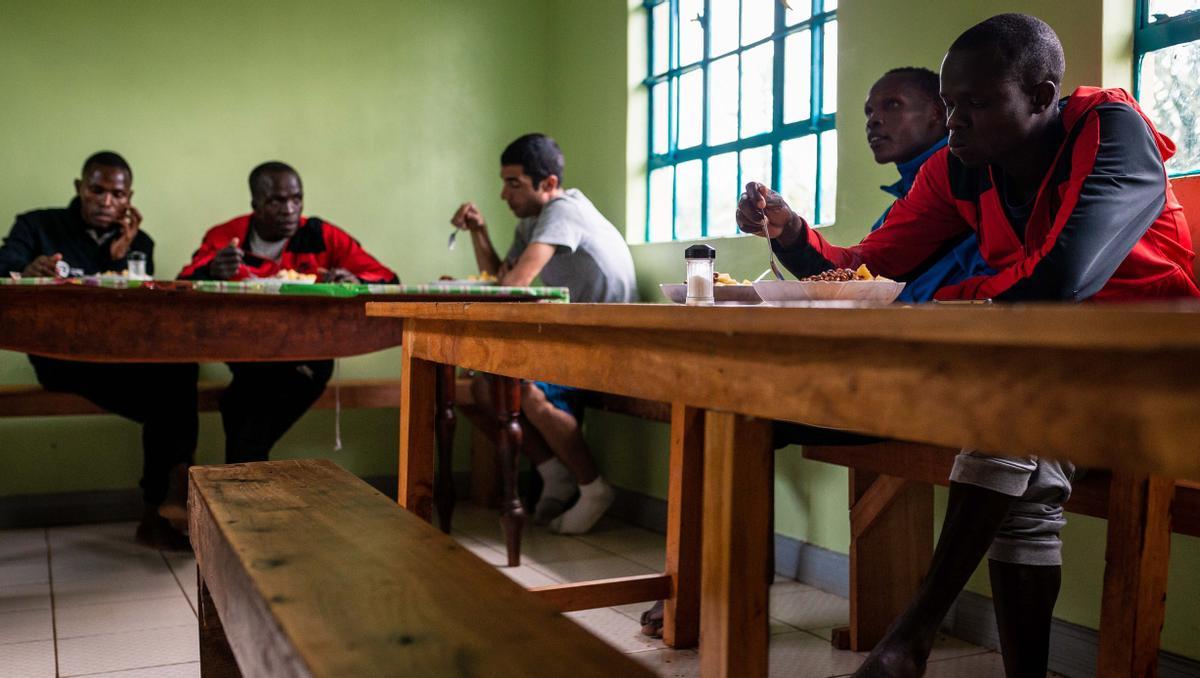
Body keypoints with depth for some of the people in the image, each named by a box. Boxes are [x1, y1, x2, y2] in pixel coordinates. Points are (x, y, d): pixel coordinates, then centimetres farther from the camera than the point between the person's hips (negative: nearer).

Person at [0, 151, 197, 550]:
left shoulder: (139, 243, 19)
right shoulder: (37, 226, 12)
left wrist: (122, 257, -4)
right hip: (61, 355, -4)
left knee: (178, 370, -31)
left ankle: (157, 516, -26)